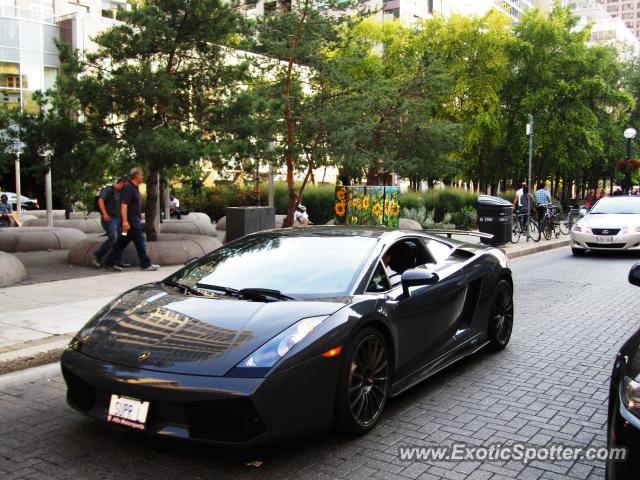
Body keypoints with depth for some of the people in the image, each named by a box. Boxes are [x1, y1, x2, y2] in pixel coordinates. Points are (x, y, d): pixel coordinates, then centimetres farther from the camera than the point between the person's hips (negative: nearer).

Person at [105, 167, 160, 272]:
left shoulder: (135, 187, 15)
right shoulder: (128, 187, -15)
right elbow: (124, 205, -22)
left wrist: (140, 218, 25)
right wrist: (125, 221, -27)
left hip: (135, 220, 10)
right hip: (130, 221, -10)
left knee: (122, 243, 11)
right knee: (140, 242, -3)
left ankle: (110, 263, 15)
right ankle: (146, 264, 4)